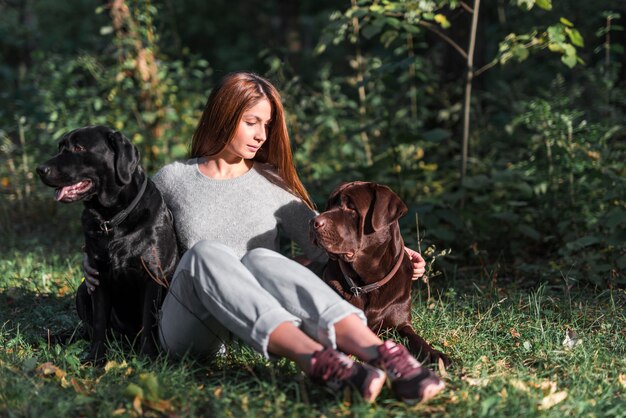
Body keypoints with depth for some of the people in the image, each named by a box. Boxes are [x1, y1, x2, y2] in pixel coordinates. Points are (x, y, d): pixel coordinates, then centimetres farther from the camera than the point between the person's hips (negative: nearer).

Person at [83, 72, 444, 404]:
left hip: (257, 333, 1)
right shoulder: (174, 179, 12)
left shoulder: (272, 185, 14)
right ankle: (320, 363, -58)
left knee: (261, 258, -32)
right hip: (188, 329, -1)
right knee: (206, 252, -32)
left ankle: (385, 355, -55)